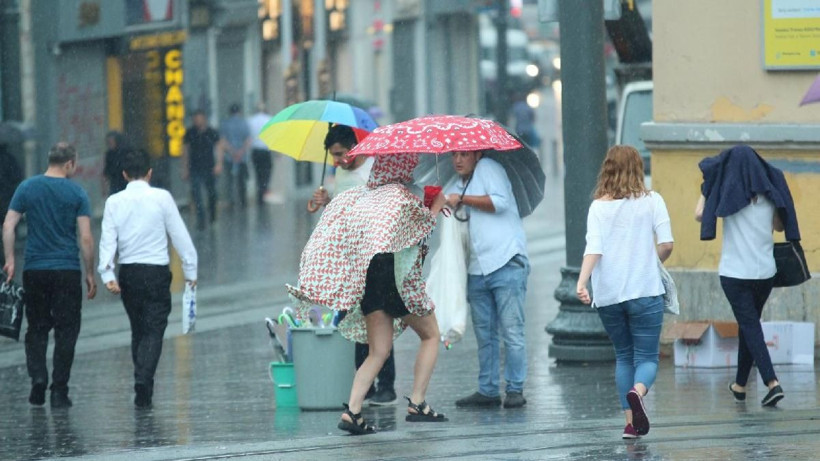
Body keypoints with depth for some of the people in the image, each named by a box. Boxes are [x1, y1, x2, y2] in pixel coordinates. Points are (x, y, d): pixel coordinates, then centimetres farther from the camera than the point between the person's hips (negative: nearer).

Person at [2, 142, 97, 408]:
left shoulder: (27, 188, 2)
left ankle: (37, 376, -7)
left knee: (37, 328, 13)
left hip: (34, 270, 2)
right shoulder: (76, 194, -3)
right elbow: (86, 238, -6)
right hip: (68, 271, -2)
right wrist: (90, 273, 3)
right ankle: (59, 391, 2)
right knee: (66, 330, 5)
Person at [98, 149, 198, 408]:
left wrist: (107, 274, -10)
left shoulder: (114, 202, 3)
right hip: (156, 271, -3)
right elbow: (180, 236, -3)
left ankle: (143, 387, 18)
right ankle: (143, 381, -21)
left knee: (138, 330, 16)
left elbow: (108, 239, -5)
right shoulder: (162, 198, -4)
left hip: (128, 273, 3)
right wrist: (190, 270, 4)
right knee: (153, 331, -3)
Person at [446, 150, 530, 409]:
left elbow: (500, 202, -12)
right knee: (484, 334, 7)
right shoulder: (455, 188, 23)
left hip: (506, 263, -7)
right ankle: (487, 391, 10)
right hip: (477, 269, 7)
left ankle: (515, 390, -7)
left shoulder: (488, 168, 3)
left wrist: (462, 199, -7)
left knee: (511, 331, -8)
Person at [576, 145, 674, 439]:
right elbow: (667, 244, -6)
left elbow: (593, 248, -10)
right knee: (646, 356, 2)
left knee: (623, 356, 16)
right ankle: (638, 391, -31)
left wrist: (581, 282, -19)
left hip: (608, 294, 2)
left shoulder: (599, 206, 3)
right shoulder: (651, 201, 1)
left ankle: (631, 420, 11)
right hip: (644, 291, -2)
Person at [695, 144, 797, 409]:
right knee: (749, 325, 19)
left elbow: (700, 215, 0)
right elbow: (780, 226, 14)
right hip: (765, 271, 4)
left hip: (735, 273, -4)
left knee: (750, 327, -5)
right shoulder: (768, 196, 2)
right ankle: (740, 385, 28)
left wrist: (707, 186, 8)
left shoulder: (726, 195, -8)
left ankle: (772, 382, -22)